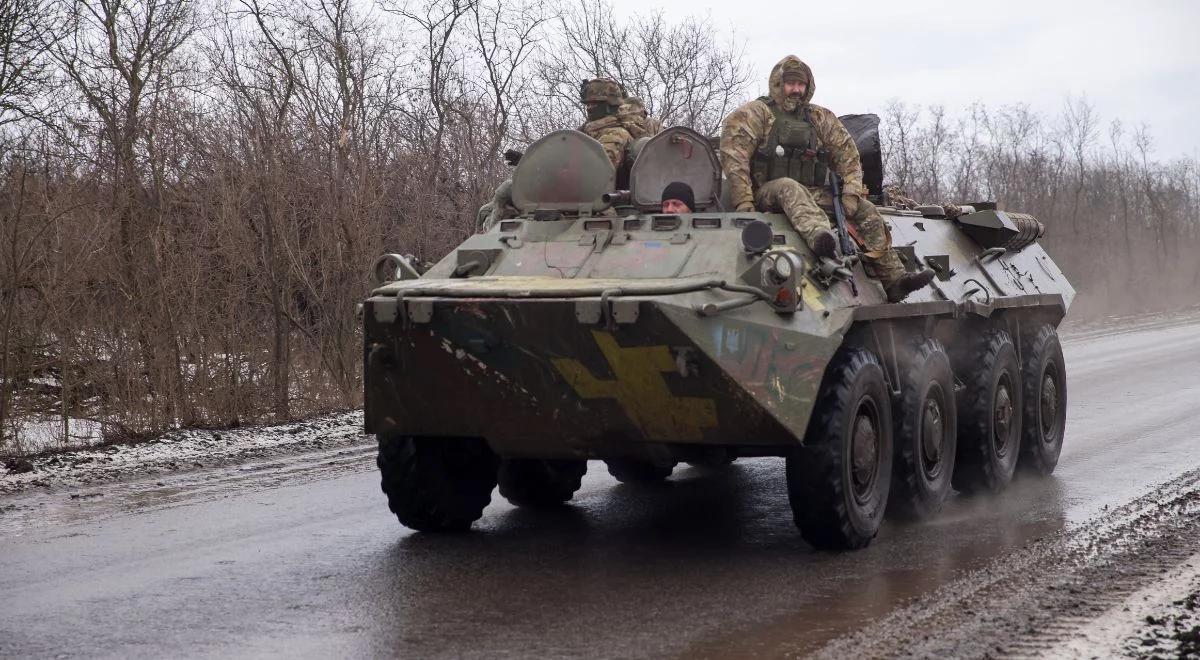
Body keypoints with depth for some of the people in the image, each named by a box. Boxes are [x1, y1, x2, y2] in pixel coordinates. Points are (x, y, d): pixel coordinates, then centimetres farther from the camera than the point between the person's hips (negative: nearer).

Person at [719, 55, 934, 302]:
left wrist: (851, 193, -4)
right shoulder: (756, 113, -1)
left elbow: (847, 156, 13)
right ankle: (820, 236, -69)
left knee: (865, 210, -9)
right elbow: (734, 157, -13)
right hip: (767, 195, -6)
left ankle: (894, 280, -14)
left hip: (812, 194, 6)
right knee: (789, 188, -40)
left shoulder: (820, 118, 15)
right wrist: (744, 203, -23)